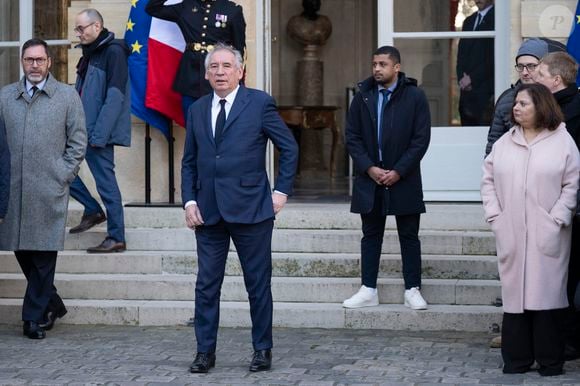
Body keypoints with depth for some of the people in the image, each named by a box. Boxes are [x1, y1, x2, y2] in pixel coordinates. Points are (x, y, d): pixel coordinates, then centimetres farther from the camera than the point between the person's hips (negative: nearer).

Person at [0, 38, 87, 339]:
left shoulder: (67, 96, 5)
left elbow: (78, 141, 4)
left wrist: (64, 176, -4)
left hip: (50, 190, -3)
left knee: (44, 253, -1)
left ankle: (36, 316, 8)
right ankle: (51, 303, 26)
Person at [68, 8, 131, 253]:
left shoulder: (113, 52, -13)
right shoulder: (90, 53, 15)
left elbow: (115, 97, -19)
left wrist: (98, 135, -21)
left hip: (99, 131, -9)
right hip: (81, 129, 9)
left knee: (105, 182, -5)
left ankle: (116, 238, 4)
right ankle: (92, 210, 20)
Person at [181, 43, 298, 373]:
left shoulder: (259, 103, -2)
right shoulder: (198, 110, 11)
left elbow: (290, 147, 1)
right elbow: (189, 162, 14)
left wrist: (282, 191, -3)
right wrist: (189, 201, 3)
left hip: (250, 209, -4)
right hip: (208, 211, 4)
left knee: (258, 283, 5)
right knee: (207, 284, 5)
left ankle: (263, 349, 16)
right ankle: (205, 351, 12)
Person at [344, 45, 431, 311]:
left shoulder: (415, 97, -4)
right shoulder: (363, 96, 4)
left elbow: (421, 140, -7)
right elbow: (352, 137, 3)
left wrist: (398, 172, -13)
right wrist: (369, 168, -9)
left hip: (403, 178, -3)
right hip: (370, 178, 3)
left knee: (409, 236, 4)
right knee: (371, 235, 8)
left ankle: (412, 290, 10)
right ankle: (368, 290, 13)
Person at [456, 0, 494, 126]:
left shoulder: (496, 19, -5)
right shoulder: (469, 21, 19)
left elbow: (493, 56, -11)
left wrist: (472, 78, -10)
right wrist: (462, 77, 0)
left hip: (485, 90, -7)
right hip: (467, 91, 7)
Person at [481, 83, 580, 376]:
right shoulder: (504, 142, 11)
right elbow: (488, 180, 12)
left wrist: (556, 220, -10)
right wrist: (494, 216, 0)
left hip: (546, 234, -3)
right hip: (510, 233, 3)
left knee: (545, 293, -3)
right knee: (514, 293, 4)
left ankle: (550, 360, 5)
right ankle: (517, 359, 11)